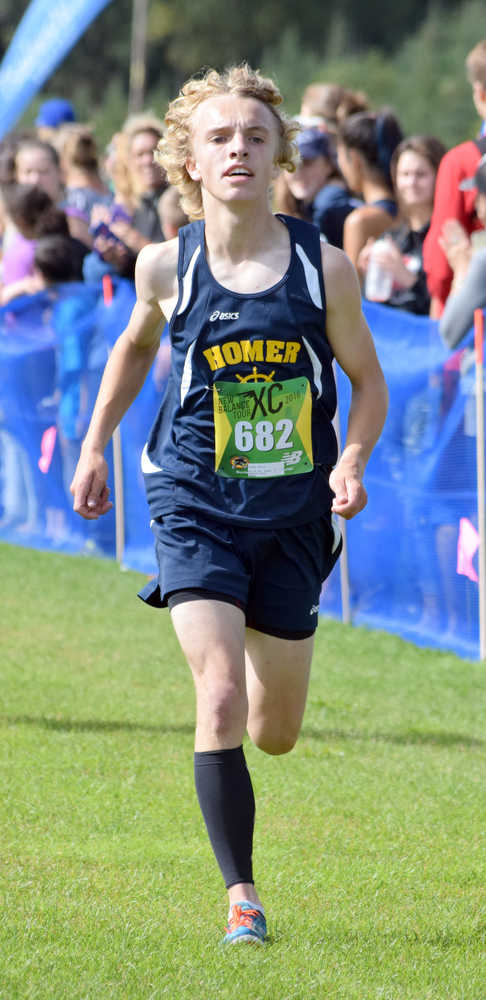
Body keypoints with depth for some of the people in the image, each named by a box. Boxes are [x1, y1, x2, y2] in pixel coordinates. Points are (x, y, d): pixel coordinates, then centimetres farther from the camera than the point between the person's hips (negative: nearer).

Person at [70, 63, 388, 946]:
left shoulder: (323, 266, -7)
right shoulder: (167, 265, -5)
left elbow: (368, 383, 3)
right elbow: (134, 347, 16)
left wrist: (352, 462, -14)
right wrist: (94, 450, 17)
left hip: (292, 511, 1)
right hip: (195, 502, -1)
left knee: (276, 732, 13)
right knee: (221, 700, -19)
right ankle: (241, 896, -11)